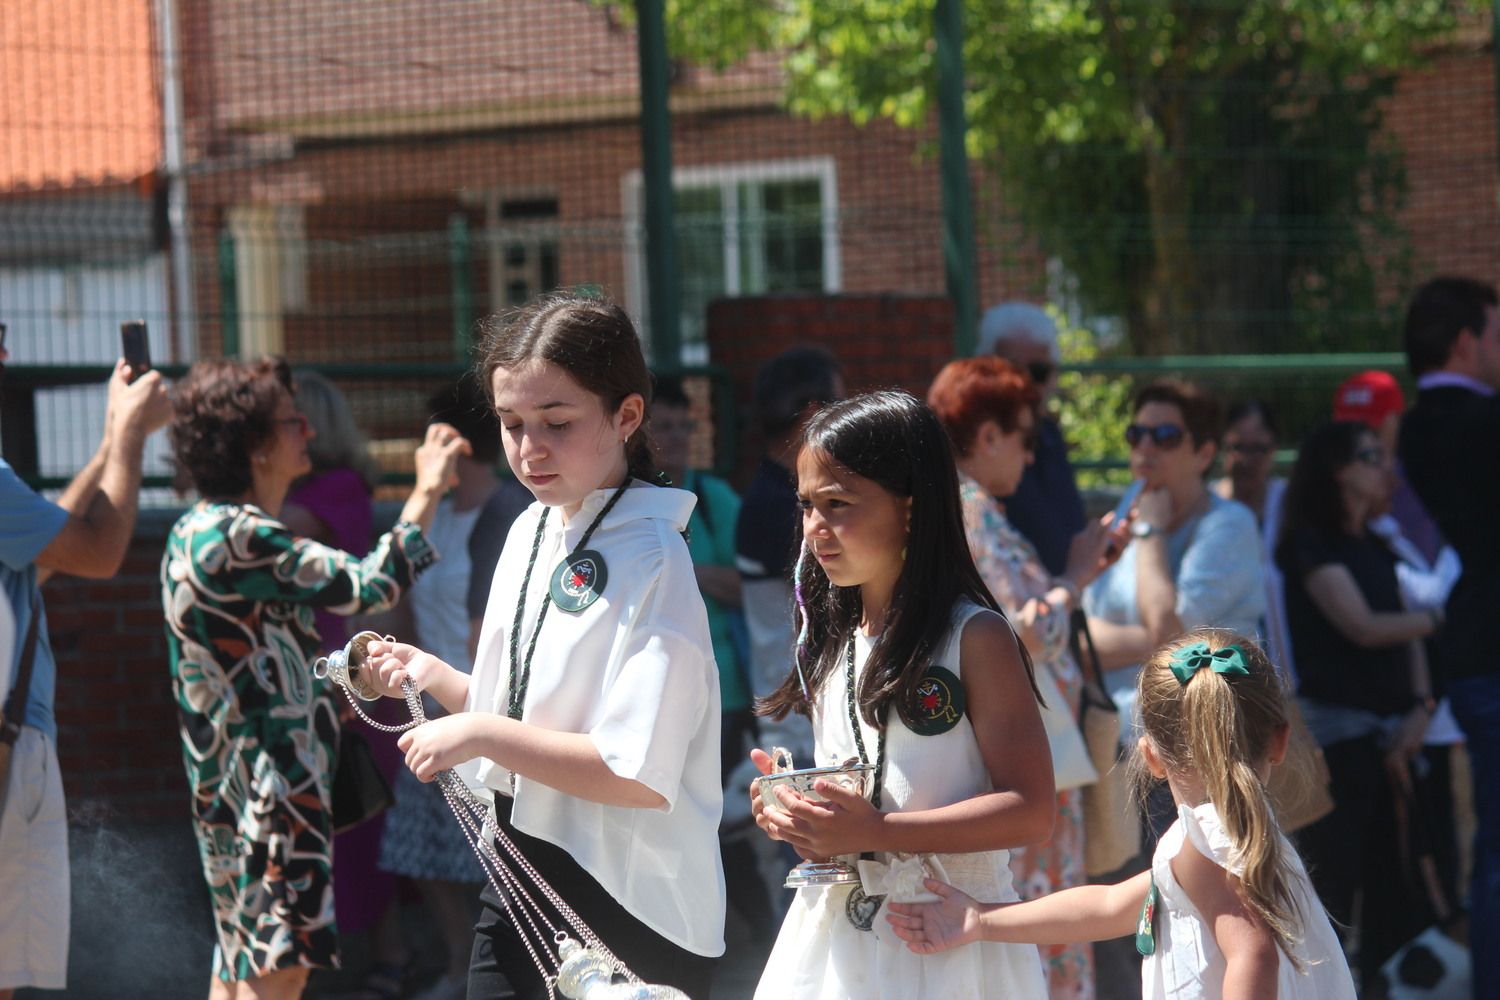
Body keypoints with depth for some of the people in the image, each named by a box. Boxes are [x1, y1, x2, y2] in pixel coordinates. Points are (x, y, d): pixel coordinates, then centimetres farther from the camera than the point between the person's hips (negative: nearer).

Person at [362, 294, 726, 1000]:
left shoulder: (650, 559, -18)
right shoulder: (531, 532, 8)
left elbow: (640, 776, -25)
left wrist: (479, 734, -21)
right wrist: (434, 676, 2)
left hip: (629, 915, -7)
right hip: (521, 884, 8)